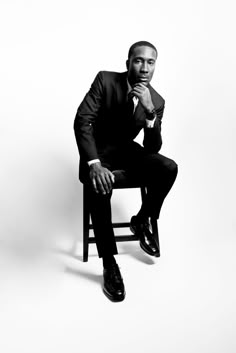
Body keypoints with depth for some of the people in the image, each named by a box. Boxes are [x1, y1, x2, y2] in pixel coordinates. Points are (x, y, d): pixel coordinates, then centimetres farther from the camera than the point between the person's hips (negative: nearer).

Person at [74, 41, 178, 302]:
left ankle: (141, 221, 2)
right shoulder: (105, 80, -14)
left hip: (127, 150, 3)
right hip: (99, 149, -3)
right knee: (100, 185, -36)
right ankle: (109, 264, -22)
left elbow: (153, 148, -11)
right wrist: (94, 164, -35)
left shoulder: (156, 101, -5)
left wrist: (150, 111, -29)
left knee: (168, 168, -24)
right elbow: (82, 121, -21)